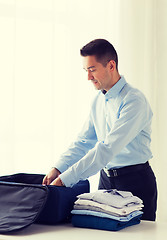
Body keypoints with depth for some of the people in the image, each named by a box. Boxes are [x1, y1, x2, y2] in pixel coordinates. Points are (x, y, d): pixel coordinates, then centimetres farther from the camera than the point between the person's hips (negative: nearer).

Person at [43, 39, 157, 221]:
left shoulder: (134, 100, -19)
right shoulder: (98, 100, 8)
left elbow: (108, 149, -27)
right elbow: (84, 141, 10)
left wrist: (65, 179, -28)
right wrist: (58, 168, -6)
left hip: (135, 180, -7)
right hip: (106, 178, 7)